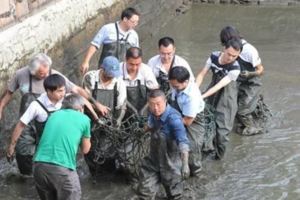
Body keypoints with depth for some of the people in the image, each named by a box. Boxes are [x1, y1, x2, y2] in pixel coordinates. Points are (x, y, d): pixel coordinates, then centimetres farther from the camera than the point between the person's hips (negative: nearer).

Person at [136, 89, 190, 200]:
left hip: (171, 161, -5)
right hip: (153, 160, 5)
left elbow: (183, 141, -42)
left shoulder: (173, 118, -32)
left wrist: (185, 164, -52)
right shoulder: (153, 114, -10)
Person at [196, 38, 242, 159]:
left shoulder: (235, 68, -26)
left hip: (226, 96, -4)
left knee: (222, 125, -4)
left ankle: (218, 154, 15)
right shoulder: (214, 56, -13)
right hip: (212, 94, 4)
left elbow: (220, 85, -30)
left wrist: (202, 96, -37)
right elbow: (202, 74, -9)